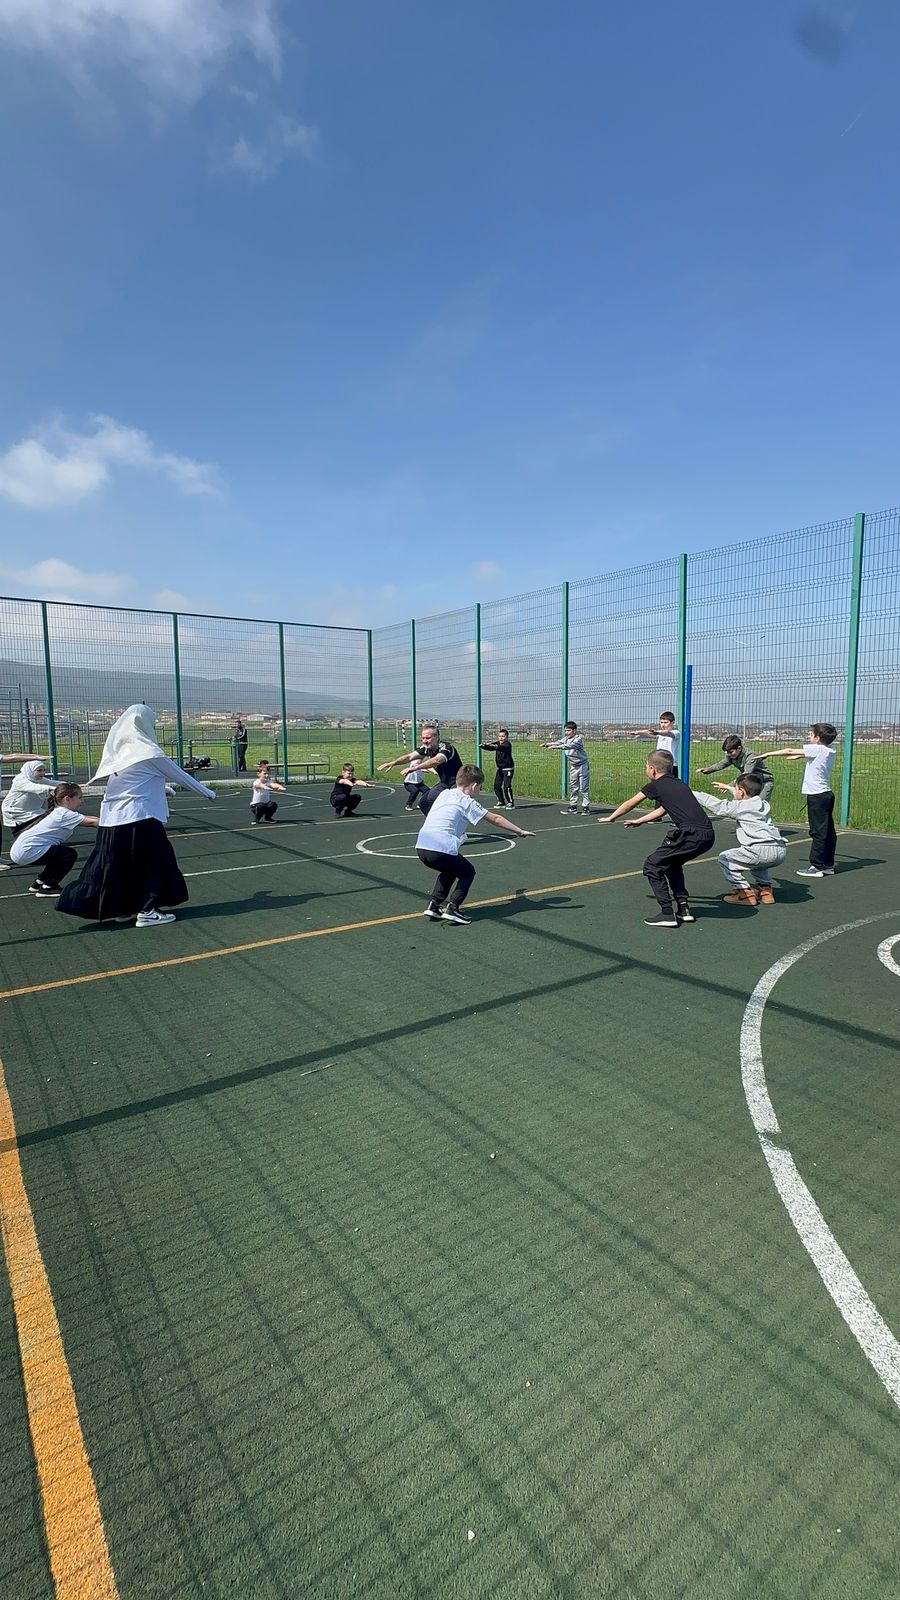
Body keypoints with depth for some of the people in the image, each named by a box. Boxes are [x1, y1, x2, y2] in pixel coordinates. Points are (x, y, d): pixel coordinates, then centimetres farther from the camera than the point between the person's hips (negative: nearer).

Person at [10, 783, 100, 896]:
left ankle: (39, 883, 28)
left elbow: (87, 819, 9)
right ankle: (46, 888, 1)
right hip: (27, 852, -10)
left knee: (61, 852, 22)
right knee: (70, 854, -8)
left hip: (20, 850, 10)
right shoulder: (64, 814, -18)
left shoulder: (59, 812, 12)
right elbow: (92, 822, -23)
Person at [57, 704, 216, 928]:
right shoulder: (147, 751, -10)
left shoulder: (119, 750, 11)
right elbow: (180, 776, -2)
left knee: (116, 865, 13)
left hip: (112, 819, 8)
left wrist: (163, 790, 35)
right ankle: (147, 911, 8)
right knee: (155, 862, 5)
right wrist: (209, 793, 10)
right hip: (140, 819, -7)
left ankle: (122, 909, 20)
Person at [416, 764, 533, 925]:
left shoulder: (444, 794, 21)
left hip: (421, 847, 7)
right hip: (442, 850, -6)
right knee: (467, 872, 16)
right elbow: (495, 819, 5)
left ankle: (433, 904, 20)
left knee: (449, 870, 30)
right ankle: (452, 907, 1)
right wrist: (520, 831, 12)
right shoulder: (467, 802, 3)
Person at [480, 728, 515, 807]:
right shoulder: (497, 743, 6)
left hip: (508, 769, -7)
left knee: (506, 787, -12)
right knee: (496, 786, 7)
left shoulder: (507, 744, -15)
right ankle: (501, 802, 20)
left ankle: (511, 803, 1)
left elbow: (501, 747, -36)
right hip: (499, 769, 7)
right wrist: (484, 746, -29)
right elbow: (490, 747, -7)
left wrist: (495, 746, -56)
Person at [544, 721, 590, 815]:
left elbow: (569, 746, -35)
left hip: (582, 765, -7)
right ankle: (573, 807, 18)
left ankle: (586, 807, 1)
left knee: (583, 788, -5)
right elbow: (558, 742, -12)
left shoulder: (578, 739, -19)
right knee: (573, 788, 10)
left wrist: (554, 747, -45)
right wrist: (548, 744, -32)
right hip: (573, 766, 7)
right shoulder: (565, 739, 4)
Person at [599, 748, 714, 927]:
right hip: (708, 834, 8)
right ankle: (683, 909, 27)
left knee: (652, 866, 6)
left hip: (691, 834, -8)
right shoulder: (677, 783, 25)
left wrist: (610, 818, 35)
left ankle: (667, 914, 4)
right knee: (672, 863, 29)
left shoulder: (655, 785, 5)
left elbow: (629, 804, 19)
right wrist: (640, 821, 51)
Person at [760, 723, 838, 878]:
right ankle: (828, 865, 17)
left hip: (817, 796, -9)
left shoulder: (817, 749, -12)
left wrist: (769, 753, 0)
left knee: (818, 832, -6)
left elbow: (790, 751, -9)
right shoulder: (828, 750, 10)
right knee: (828, 831, 11)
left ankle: (817, 866, -3)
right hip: (826, 794, 9)